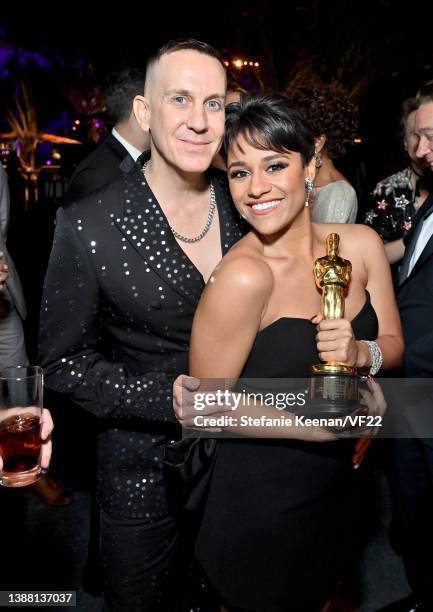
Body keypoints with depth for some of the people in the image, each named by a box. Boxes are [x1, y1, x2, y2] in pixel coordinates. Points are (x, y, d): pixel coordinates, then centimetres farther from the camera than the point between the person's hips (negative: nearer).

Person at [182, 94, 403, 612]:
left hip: (335, 487, 6)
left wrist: (362, 353, -22)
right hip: (261, 496, -5)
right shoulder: (243, 277, -28)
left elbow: (393, 345, 1)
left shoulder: (360, 245, -9)